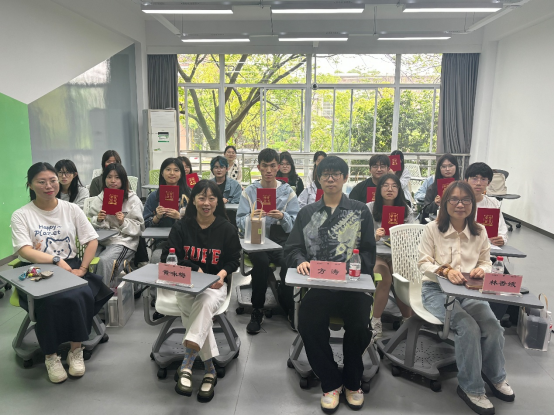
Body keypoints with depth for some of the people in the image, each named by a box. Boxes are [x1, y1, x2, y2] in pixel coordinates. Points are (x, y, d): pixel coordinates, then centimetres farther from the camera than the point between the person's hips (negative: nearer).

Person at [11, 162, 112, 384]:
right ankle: (51, 356, -8)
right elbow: (24, 251, -12)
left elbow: (92, 240, 3)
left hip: (70, 267, 2)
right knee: (50, 301, -32)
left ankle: (76, 350, -8)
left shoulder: (71, 209, 7)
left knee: (81, 296, -29)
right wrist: (57, 260, -24)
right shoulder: (21, 215, 0)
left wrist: (82, 269, -10)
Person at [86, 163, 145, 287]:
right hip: (101, 239, 4)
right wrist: (98, 220, -8)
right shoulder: (99, 199, 15)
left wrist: (123, 222, -15)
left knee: (104, 260, -29)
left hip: (124, 241, -4)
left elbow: (138, 228, 1)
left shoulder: (132, 199, 4)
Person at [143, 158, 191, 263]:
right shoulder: (154, 196, 12)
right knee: (156, 258, -29)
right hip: (162, 242, 2)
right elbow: (146, 225, 11)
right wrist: (157, 217, -8)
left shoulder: (189, 194, 6)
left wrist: (180, 217, -15)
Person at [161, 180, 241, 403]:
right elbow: (168, 257, 0)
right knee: (195, 308, -30)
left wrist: (222, 274, -17)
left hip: (215, 284, -1)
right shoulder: (181, 226, 1)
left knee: (204, 305, -35)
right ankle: (209, 371, -22)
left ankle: (186, 366, -35)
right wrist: (194, 268, -16)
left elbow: (234, 260, 5)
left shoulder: (227, 229, -1)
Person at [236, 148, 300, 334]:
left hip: (281, 240, 0)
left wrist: (283, 217, -21)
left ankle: (289, 308, -6)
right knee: (261, 261, -32)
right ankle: (257, 311, -12)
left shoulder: (288, 192, 8)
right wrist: (251, 217, -22)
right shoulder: (249, 191, 8)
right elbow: (240, 223, 0)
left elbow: (296, 224, 0)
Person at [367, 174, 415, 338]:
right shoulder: (370, 208, 0)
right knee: (385, 279, -31)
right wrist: (375, 237, -26)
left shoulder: (406, 209, 8)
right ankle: (376, 321, -17)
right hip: (375, 254, -2)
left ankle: (407, 319, -9)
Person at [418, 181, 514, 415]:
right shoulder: (432, 229, -5)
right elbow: (424, 263, -6)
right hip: (437, 289, -3)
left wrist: (482, 269, -13)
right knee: (468, 327, -27)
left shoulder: (480, 232, 6)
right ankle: (471, 388, -5)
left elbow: (486, 262, 12)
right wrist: (445, 270, -24)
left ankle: (495, 376, 10)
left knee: (493, 327, -22)